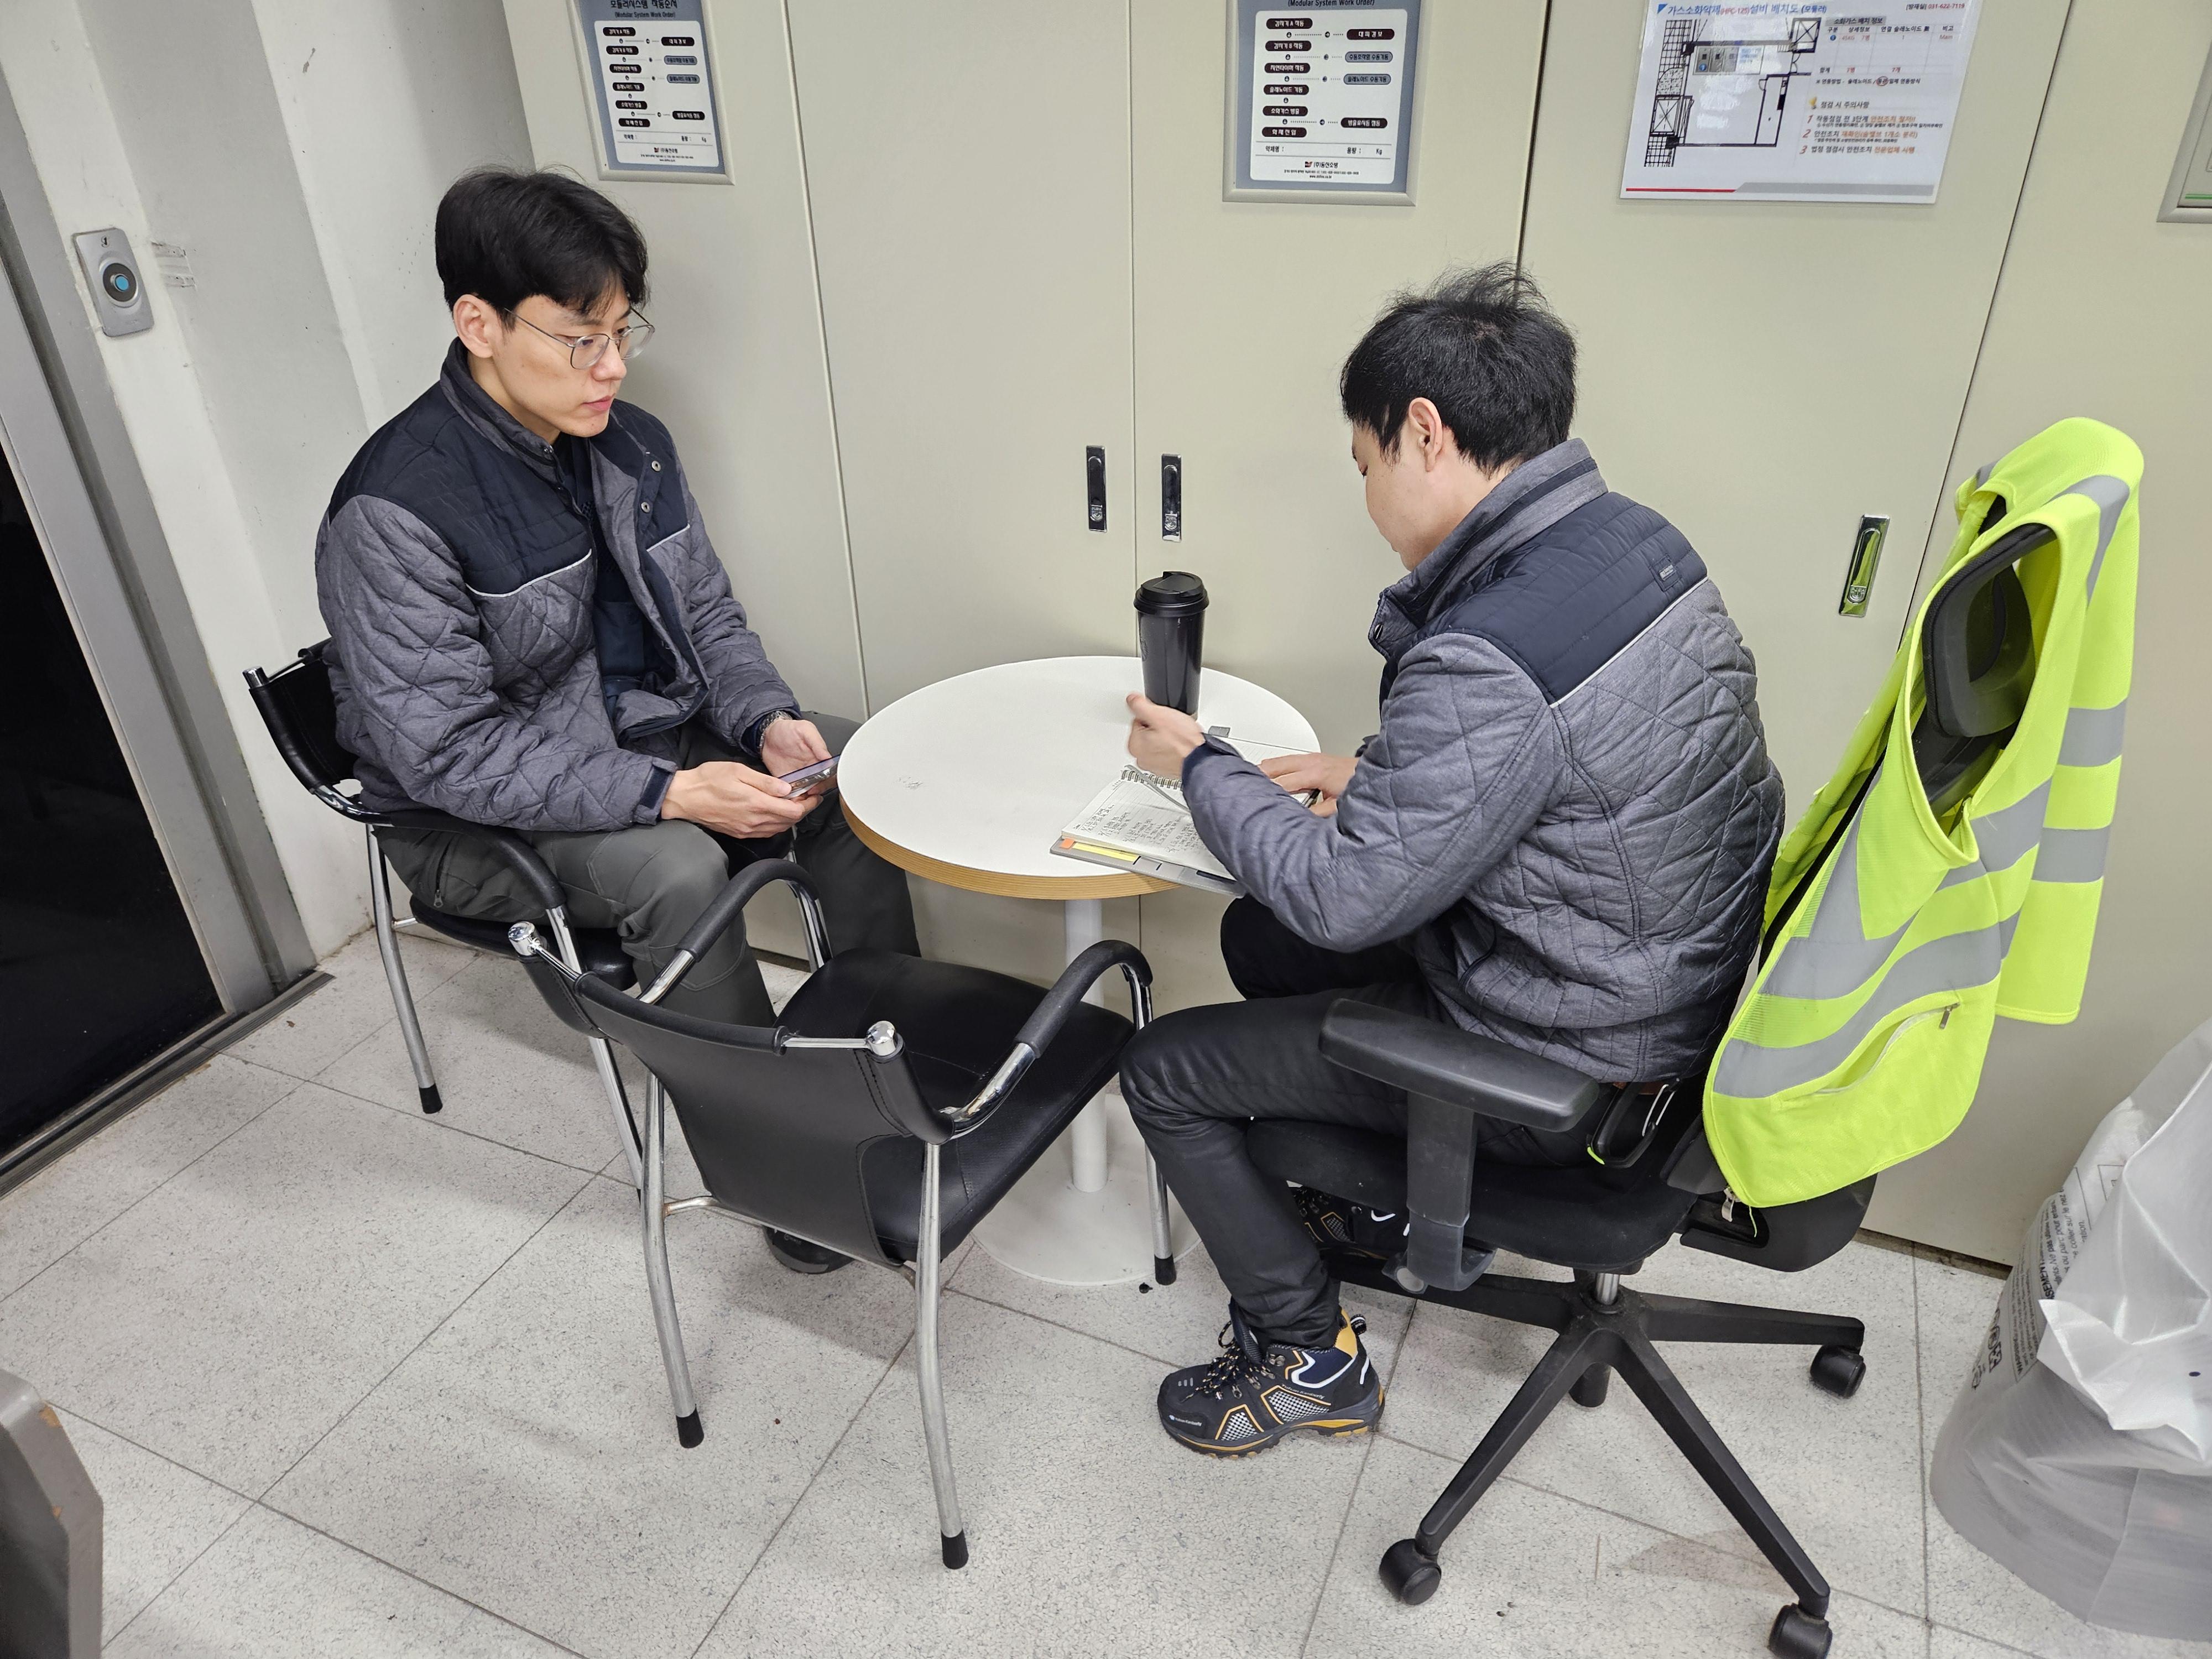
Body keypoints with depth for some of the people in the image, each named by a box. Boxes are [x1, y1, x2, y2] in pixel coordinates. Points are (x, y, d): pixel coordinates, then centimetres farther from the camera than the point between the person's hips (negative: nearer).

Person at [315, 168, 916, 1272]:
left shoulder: (629, 445, -1)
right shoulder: (393, 514, -23)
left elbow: (707, 615, 8)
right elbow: (450, 754, -25)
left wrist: (767, 720, -13)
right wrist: (668, 794, -32)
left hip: (649, 731, 7)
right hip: (477, 812, -6)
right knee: (674, 869, -33)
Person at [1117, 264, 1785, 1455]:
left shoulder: (1491, 659, -33)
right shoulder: (1634, 543, -3)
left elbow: (1345, 899, -24)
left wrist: (1202, 767, -9)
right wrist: (1379, 776, 3)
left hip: (1560, 1067, -9)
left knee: (1163, 1073, 1)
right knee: (1258, 940, 21)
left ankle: (1310, 1362, 19)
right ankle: (1369, 1200, 38)